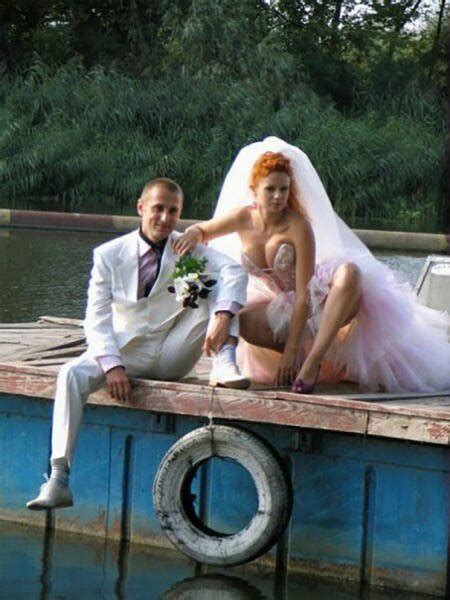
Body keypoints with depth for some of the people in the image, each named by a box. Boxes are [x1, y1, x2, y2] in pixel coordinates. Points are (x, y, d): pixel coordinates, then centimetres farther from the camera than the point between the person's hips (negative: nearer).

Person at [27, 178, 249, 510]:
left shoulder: (189, 249, 0)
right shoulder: (109, 254, -3)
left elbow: (234, 271, -19)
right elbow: (96, 318, -9)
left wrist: (223, 316, -39)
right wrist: (112, 366, -26)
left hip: (173, 356, 1)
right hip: (127, 351, -1)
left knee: (219, 283, -15)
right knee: (72, 374, -31)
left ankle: (225, 366, -26)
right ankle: (58, 481, -35)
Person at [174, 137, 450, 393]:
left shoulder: (298, 227, -23)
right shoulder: (243, 218, -9)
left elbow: (303, 294, -26)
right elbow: (202, 230, 11)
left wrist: (290, 351, -30)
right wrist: (193, 236, -17)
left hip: (317, 295, -3)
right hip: (279, 305, 3)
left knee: (349, 274, -38)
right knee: (244, 322, -32)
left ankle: (312, 361, -43)